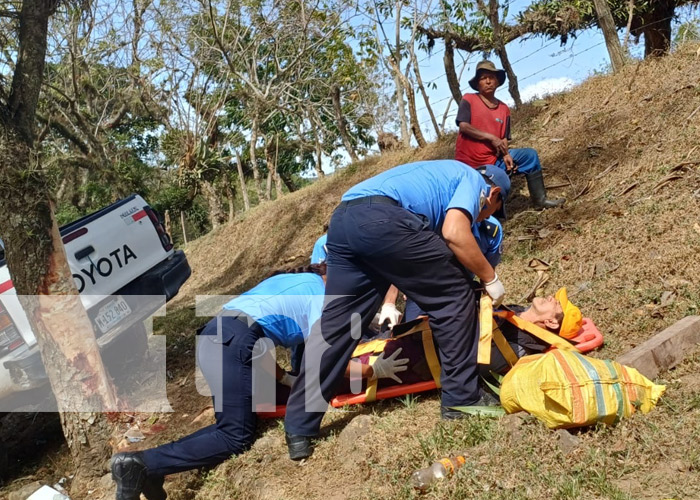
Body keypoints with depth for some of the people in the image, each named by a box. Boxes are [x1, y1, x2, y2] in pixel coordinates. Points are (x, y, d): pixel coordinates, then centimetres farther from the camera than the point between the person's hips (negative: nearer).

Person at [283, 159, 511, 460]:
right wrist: (490, 278, 8)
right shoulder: (474, 179, 17)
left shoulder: (439, 175, 40)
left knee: (335, 324, 11)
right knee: (453, 296, 7)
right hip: (382, 218, -9)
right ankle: (461, 398, 14)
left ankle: (298, 430, 13)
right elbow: (454, 232, -5)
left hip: (341, 220, 9)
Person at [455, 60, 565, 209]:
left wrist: (506, 155, -15)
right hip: (468, 163, -5)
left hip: (494, 160, 5)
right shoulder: (468, 100, -5)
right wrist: (491, 138, -20)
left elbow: (504, 139, 6)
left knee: (530, 155, -1)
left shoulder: (504, 109, 9)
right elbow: (463, 126, -17)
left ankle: (540, 199, 5)